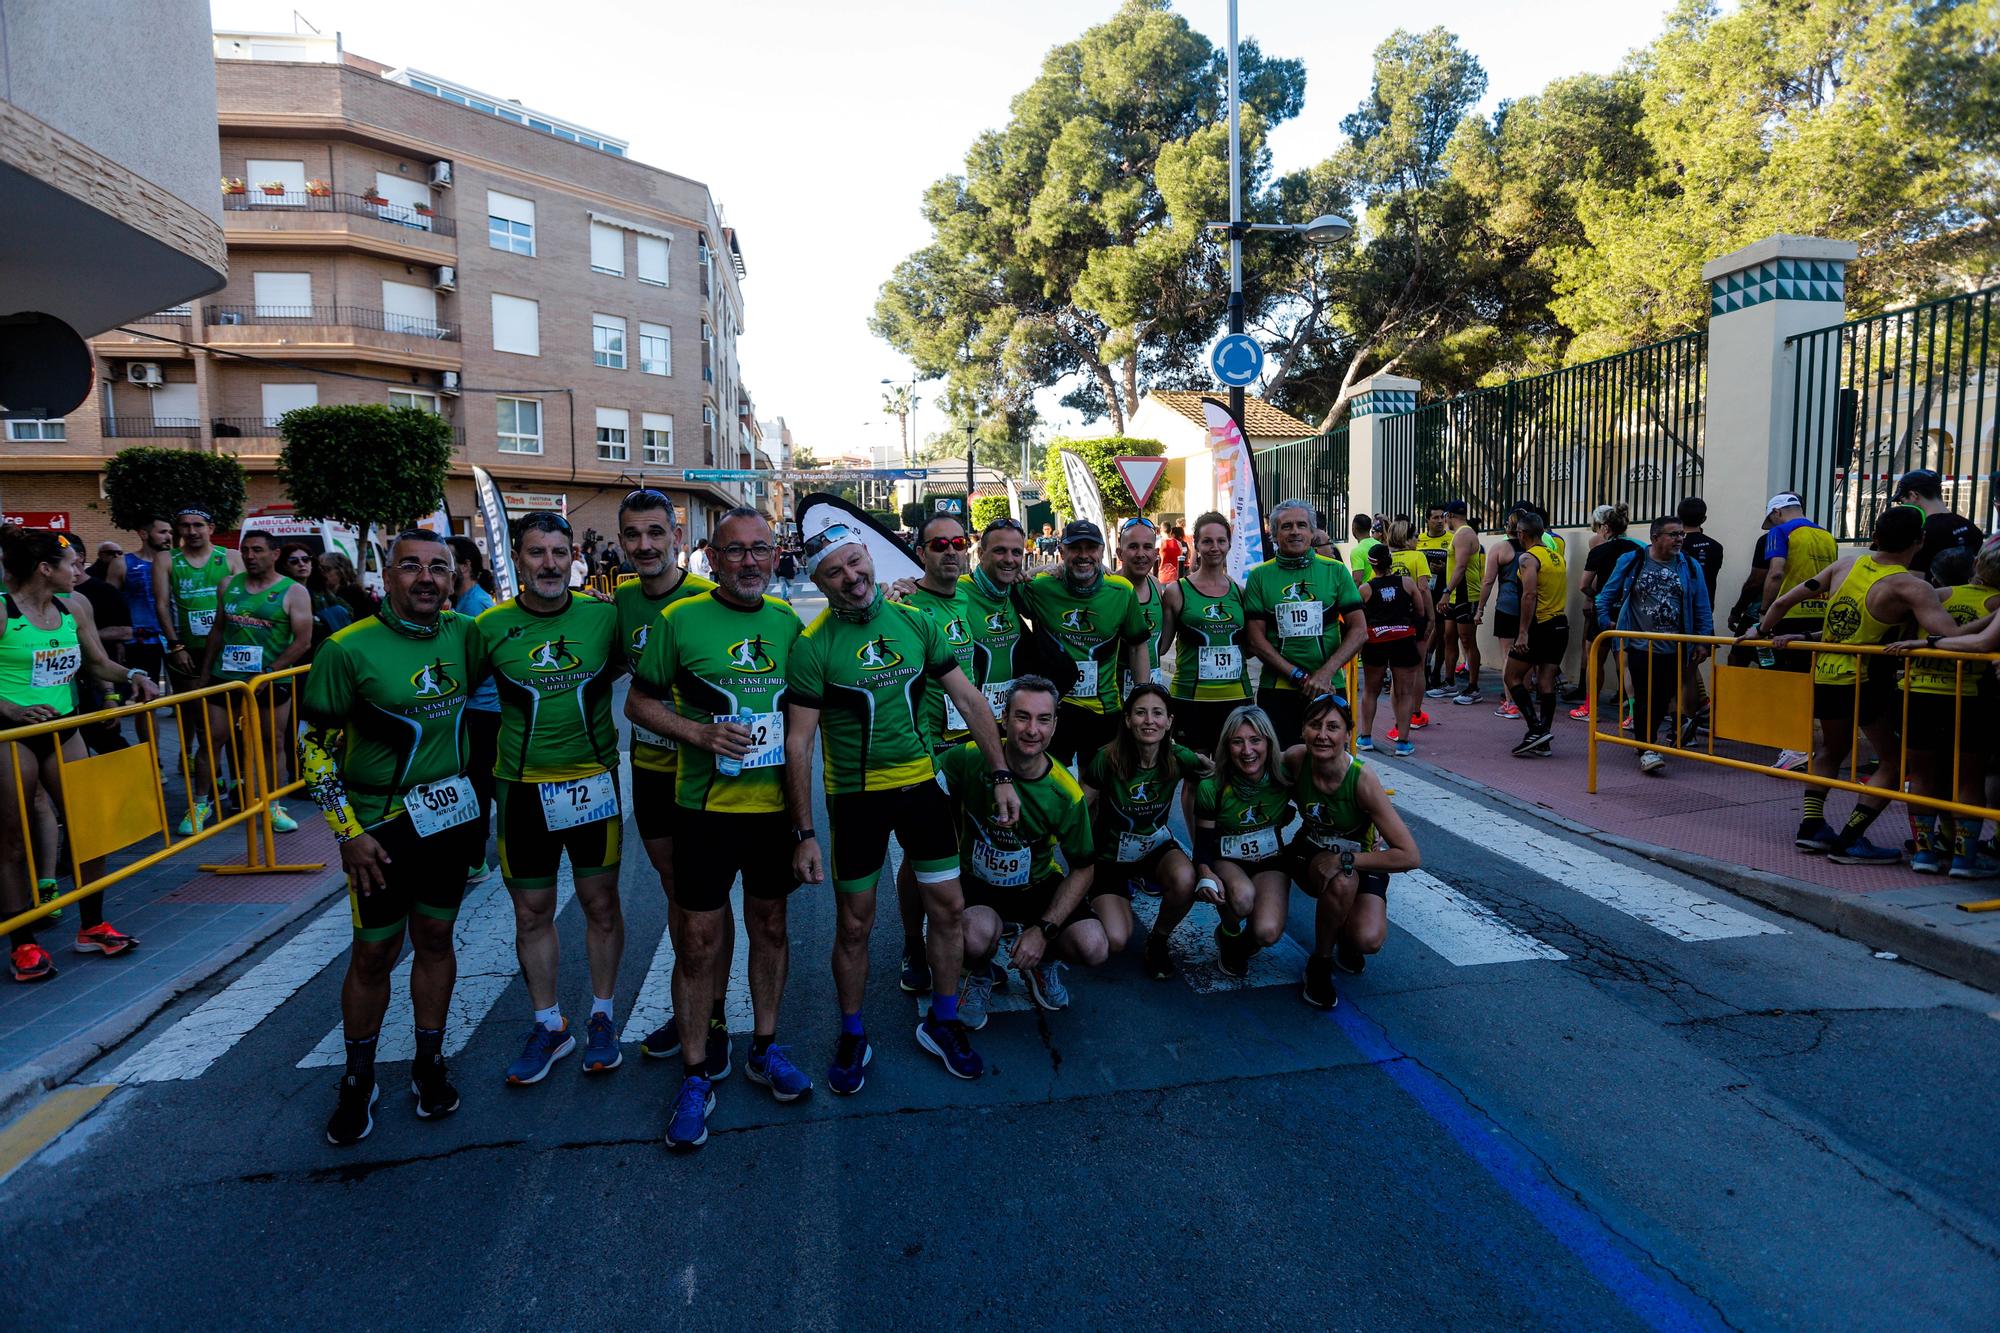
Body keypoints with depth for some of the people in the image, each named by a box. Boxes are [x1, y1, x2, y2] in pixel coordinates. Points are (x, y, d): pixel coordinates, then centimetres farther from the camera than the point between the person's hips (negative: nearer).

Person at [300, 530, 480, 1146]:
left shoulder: (463, 634, -2)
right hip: (380, 823, -3)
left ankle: (429, 1063, 29)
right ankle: (358, 1080, 26)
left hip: (453, 815, 3)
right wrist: (349, 830, -11)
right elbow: (313, 744, -8)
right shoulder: (349, 649, -13)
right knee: (375, 953, 6)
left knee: (434, 938, 13)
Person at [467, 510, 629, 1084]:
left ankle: (601, 1017, 29)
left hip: (593, 784, -1)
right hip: (523, 790, 1)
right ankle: (549, 1025, 30)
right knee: (531, 913, 11)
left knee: (601, 904, 9)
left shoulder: (604, 616, -5)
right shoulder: (490, 626, -4)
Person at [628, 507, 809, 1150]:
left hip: (775, 802, 4)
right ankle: (696, 1075, 20)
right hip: (705, 805, -3)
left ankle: (765, 1047, 33)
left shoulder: (787, 621, 4)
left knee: (770, 923, 15)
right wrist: (700, 734, -18)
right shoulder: (678, 619, -7)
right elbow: (638, 701, -3)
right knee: (699, 939, 2)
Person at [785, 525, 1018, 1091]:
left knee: (949, 907, 8)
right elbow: (797, 743, -11)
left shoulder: (914, 622, -1)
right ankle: (852, 1035, 30)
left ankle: (942, 1022, 29)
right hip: (854, 795, -3)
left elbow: (969, 700, 3)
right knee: (854, 924, 8)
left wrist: (1001, 775, -1)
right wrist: (803, 834, -14)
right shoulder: (813, 645, -11)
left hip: (920, 782, 3)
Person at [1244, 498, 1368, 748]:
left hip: (1328, 689, 1)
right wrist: (1299, 677, -11)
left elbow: (1359, 631, 1)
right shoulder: (1260, 576, 2)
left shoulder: (1335, 571, 4)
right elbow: (1256, 639, -3)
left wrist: (1326, 673, -12)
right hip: (1276, 691, -1)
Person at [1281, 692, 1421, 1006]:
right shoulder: (1296, 759, -23)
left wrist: (1343, 860, -31)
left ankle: (1344, 937, 13)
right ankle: (1320, 963, -8)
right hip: (1310, 855, 1)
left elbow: (1410, 856, -30)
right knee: (1343, 883, -35)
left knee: (1368, 940, -26)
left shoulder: (1362, 779, -29)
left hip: (1361, 861, -1)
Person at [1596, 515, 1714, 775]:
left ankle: (1646, 739, 31)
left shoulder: (1690, 567, 6)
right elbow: (1607, 595, 9)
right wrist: (1606, 622, 1)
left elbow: (1703, 609, 9)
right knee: (1645, 699, -3)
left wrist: (1703, 642, 5)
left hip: (1675, 649, 2)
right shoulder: (1631, 561, 1)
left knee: (1664, 697, 8)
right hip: (1640, 646, -2)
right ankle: (1647, 749, 1)